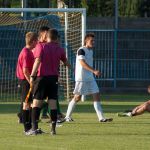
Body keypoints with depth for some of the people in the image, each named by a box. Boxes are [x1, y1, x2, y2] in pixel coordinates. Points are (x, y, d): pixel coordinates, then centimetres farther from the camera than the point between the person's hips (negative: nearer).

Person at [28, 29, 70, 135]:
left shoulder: (41, 46, -4)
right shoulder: (60, 49, 5)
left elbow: (38, 61, -16)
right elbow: (66, 62, 21)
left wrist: (32, 76, -16)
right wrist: (70, 67, 45)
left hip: (42, 77, -2)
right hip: (54, 78, 2)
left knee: (37, 102, 0)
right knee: (53, 102, 4)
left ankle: (34, 128, -8)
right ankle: (53, 128, 2)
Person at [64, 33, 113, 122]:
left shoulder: (91, 51, 15)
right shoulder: (81, 50, -12)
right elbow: (82, 63, -25)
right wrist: (94, 71, -33)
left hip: (90, 78, 8)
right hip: (81, 78, -8)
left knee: (97, 96, -1)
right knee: (77, 97, -2)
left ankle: (101, 118, -4)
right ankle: (68, 116, 11)